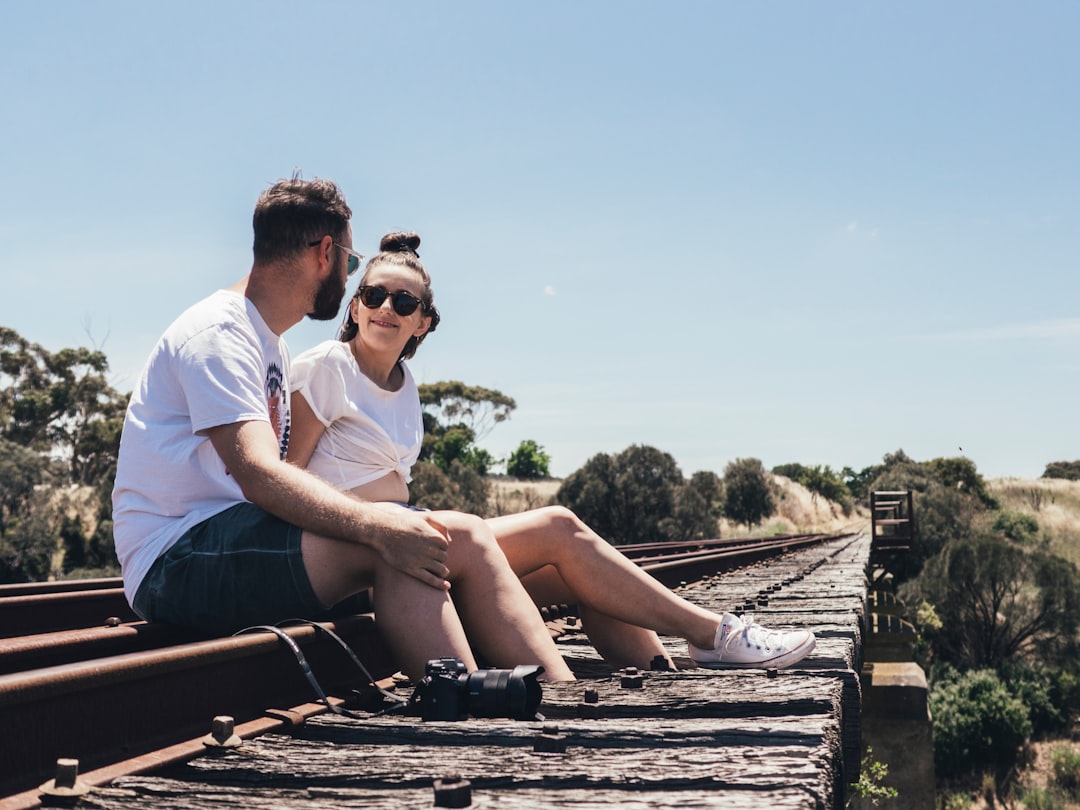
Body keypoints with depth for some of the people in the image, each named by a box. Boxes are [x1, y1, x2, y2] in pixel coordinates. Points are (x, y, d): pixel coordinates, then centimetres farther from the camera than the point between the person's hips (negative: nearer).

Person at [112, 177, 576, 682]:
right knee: (391, 549, -30)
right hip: (175, 561, -9)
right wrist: (377, 525, -35)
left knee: (462, 541, -8)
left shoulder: (271, 345, 23)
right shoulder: (218, 332, -10)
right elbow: (260, 476, -25)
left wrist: (382, 521, 3)